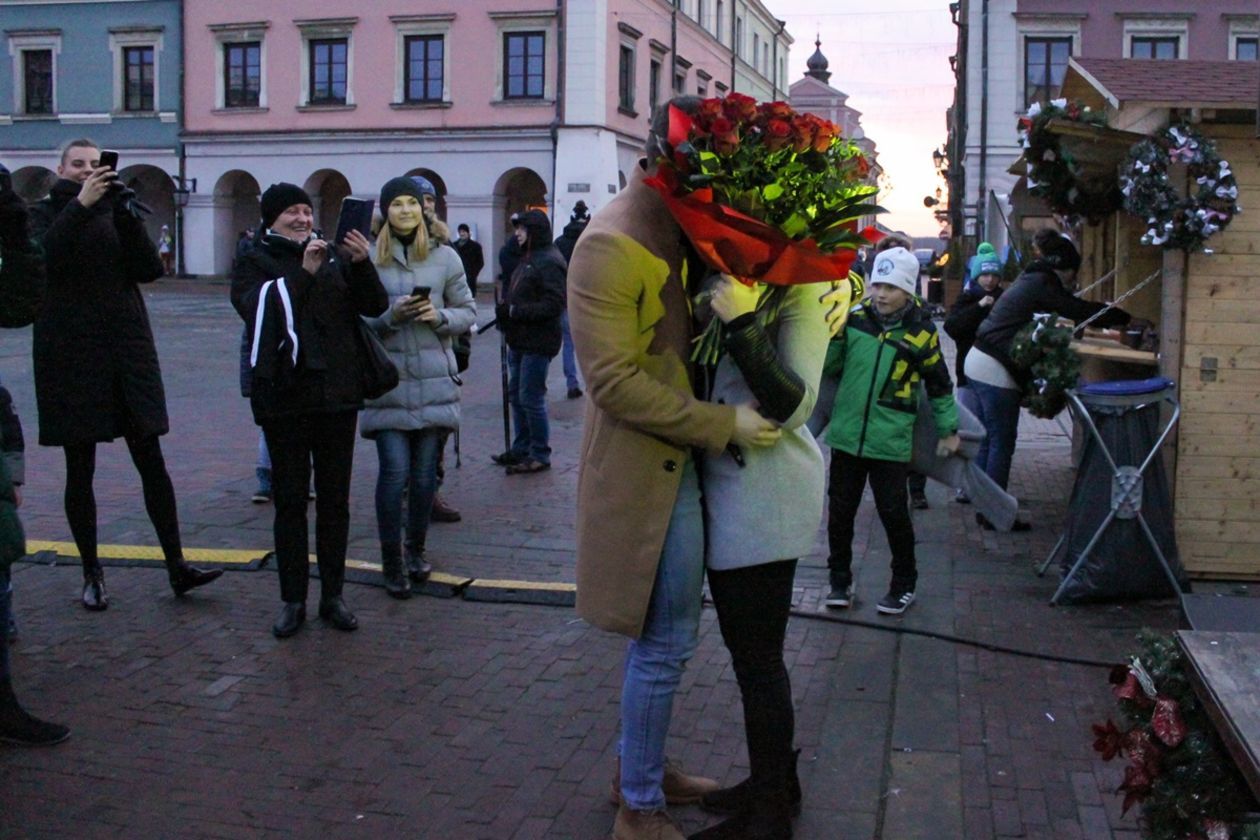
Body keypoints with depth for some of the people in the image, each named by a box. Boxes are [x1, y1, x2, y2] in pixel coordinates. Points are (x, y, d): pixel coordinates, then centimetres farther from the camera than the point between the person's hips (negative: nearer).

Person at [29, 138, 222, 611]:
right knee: (80, 469, 4)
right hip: (70, 355, -2)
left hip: (127, 350, 2)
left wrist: (125, 214, -14)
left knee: (152, 462, 0)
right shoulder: (45, 213, 5)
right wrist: (81, 204, -24)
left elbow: (149, 269, -2)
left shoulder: (115, 210, 11)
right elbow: (44, 257, -17)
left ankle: (177, 567, 4)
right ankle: (91, 574, 14)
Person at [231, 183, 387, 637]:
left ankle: (332, 595, 18)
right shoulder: (255, 263, 2)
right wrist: (304, 273, -25)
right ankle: (293, 599, 12)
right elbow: (257, 307, -17)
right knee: (290, 500, 4)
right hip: (284, 397, -2)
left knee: (335, 499, 9)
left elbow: (375, 306, -1)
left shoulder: (336, 257, 8)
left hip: (337, 395, 3)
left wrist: (362, 265, -17)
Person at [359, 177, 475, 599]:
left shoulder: (445, 257, 7)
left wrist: (440, 316, -9)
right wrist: (390, 316, -16)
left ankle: (416, 549, 26)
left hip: (435, 379, 2)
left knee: (425, 472, 7)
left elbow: (467, 311, 10)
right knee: (394, 469, -7)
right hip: (388, 378, -2)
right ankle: (391, 561, 7)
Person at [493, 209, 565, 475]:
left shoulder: (549, 262, -16)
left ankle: (540, 455, 6)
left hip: (538, 343, -10)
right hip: (520, 340, 10)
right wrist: (505, 310, 1)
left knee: (531, 398, -5)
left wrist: (514, 311, -22)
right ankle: (521, 449, 27)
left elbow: (553, 304, -23)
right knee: (516, 395, 15)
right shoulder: (528, 258, 16)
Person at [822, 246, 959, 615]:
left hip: (890, 440, -3)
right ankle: (840, 580, 25)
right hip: (846, 432, 3)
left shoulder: (920, 331, -5)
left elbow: (939, 384, 6)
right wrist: (832, 335, -13)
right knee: (840, 510, 9)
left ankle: (904, 585, 20)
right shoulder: (855, 316, -1)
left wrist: (948, 429, 11)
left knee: (893, 513, 2)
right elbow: (828, 366, 4)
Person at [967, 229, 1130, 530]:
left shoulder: (1030, 280, 18)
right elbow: (1083, 311, -12)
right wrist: (1126, 318, -2)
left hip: (978, 363, 10)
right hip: (996, 371, -10)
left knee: (989, 441, 13)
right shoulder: (1042, 284, -12)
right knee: (1001, 444, -3)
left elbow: (1071, 308, 21)